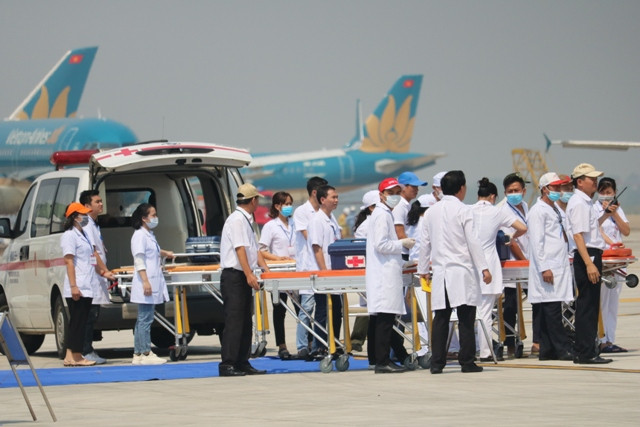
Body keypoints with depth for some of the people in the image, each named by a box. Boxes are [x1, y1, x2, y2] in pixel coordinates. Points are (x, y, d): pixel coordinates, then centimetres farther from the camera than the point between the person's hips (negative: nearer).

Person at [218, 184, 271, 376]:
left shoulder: (247, 220, 17)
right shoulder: (237, 220, -13)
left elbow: (254, 249, 17)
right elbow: (240, 249, -21)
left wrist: (266, 269, 6)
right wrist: (249, 275, -26)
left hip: (244, 278, 10)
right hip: (234, 276, -10)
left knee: (245, 322, 11)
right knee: (234, 322, -12)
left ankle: (242, 363, 15)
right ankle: (227, 365, -13)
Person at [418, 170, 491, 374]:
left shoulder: (431, 212, 10)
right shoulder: (463, 211, -5)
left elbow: (425, 243, 13)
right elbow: (473, 241, -8)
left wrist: (423, 269, 22)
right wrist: (484, 268, -6)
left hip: (440, 273, 5)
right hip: (461, 271, -5)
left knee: (441, 319, 5)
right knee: (466, 319, -2)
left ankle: (437, 363, 2)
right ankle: (467, 362, -3)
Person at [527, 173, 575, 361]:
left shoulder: (555, 210, 21)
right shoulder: (538, 211, -7)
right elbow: (537, 241, -14)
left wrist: (566, 258, 21)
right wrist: (544, 268, -19)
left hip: (559, 266, 9)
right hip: (548, 267, -9)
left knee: (550, 310, 8)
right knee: (552, 309, -9)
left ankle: (547, 350, 9)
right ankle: (563, 349, -11)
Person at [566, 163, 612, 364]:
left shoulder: (586, 203, 18)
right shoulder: (578, 204, -14)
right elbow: (578, 235, -22)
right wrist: (589, 264, -26)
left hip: (592, 257, 11)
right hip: (586, 257, -11)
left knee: (590, 306, 12)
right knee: (587, 305, -8)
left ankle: (583, 352, 17)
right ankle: (586, 353, -7)